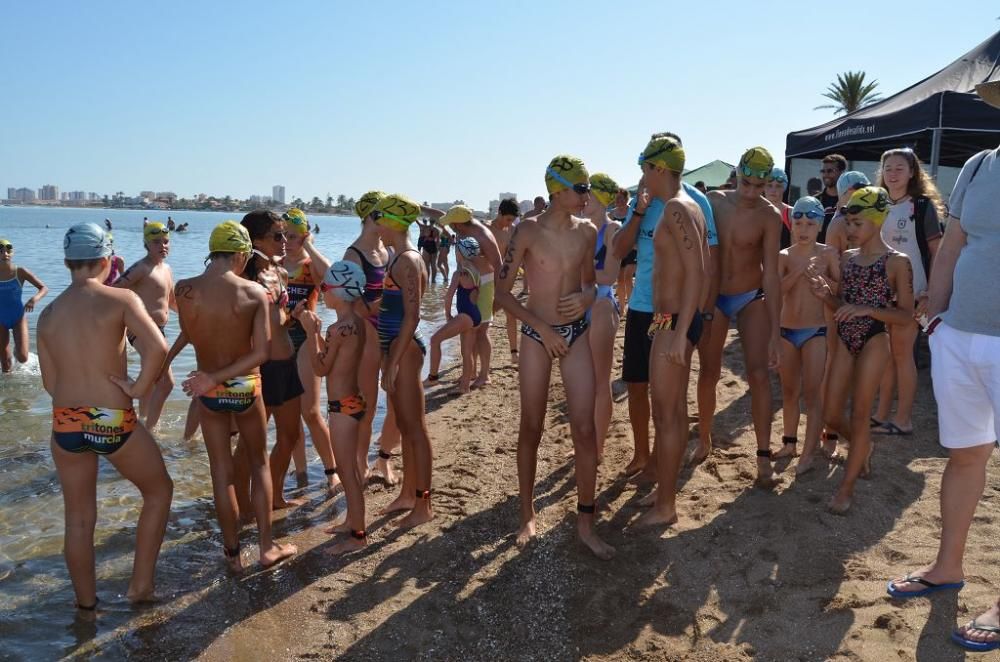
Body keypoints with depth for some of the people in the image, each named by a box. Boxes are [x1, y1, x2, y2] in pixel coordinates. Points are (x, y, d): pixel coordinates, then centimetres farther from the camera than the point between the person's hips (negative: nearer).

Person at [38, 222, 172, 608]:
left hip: (65, 424, 4)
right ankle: (141, 585, 21)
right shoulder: (121, 299, -10)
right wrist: (140, 386, -12)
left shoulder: (48, 314, 4)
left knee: (79, 519, 18)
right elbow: (157, 347, -26)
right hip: (113, 421, -4)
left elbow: (50, 382, 9)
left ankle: (86, 603, 33)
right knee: (159, 490, 20)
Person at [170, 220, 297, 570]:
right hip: (245, 388, -1)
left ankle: (232, 552, 23)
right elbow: (261, 352, -19)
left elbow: (188, 334, 2)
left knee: (222, 472, 13)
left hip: (209, 392, 1)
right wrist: (217, 377, -19)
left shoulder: (184, 289, -11)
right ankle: (267, 546, 21)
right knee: (258, 463, 18)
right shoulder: (255, 292, -14)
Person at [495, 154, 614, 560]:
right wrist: (542, 328, -12)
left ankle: (585, 523, 10)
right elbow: (502, 292, -6)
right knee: (531, 429, 6)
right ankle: (528, 515, 24)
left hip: (576, 333, 3)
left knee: (584, 429, -3)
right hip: (537, 334, -3)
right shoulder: (528, 231, -8)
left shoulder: (586, 232, 3)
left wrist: (587, 298, -7)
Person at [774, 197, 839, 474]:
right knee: (789, 391, 13)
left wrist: (822, 277, -19)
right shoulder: (784, 256, 2)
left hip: (816, 331, -3)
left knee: (812, 392, -6)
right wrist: (799, 271, -22)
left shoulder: (828, 254, -2)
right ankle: (789, 443, 28)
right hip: (787, 330, 3)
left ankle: (809, 454, -2)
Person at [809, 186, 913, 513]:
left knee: (859, 415, 1)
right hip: (844, 340, 6)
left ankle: (847, 486, 14)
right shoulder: (846, 258, 8)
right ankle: (863, 448, 39)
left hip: (873, 342, -5)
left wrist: (866, 309, -21)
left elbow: (905, 314, -7)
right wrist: (825, 294, -7)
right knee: (831, 415, 7)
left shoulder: (897, 262, -7)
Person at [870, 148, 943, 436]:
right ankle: (882, 414, 16)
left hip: (911, 290, -5)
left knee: (902, 352, -3)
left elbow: (936, 251, -6)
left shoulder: (923, 206, -4)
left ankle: (903, 420, 6)